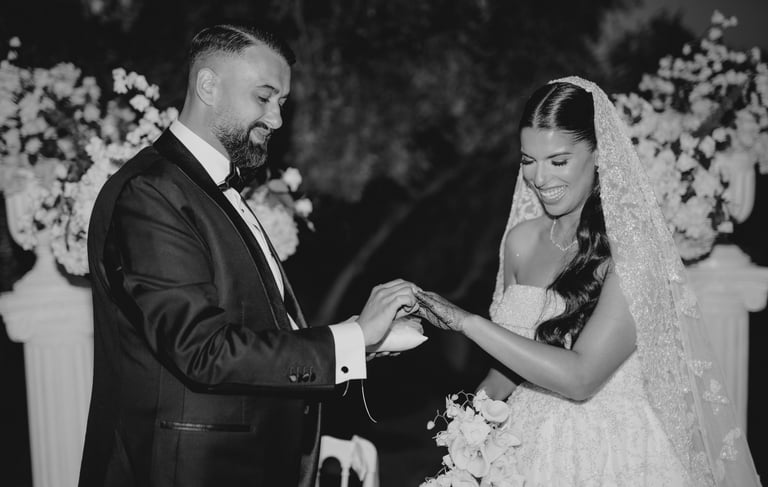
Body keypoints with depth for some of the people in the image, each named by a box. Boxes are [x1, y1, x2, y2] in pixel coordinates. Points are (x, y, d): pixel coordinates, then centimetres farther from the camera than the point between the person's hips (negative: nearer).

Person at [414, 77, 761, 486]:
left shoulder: (632, 249, -18)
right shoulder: (522, 240, -2)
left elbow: (579, 377, -25)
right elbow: (512, 360, 8)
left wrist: (468, 322, -25)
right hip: (527, 447, 5)